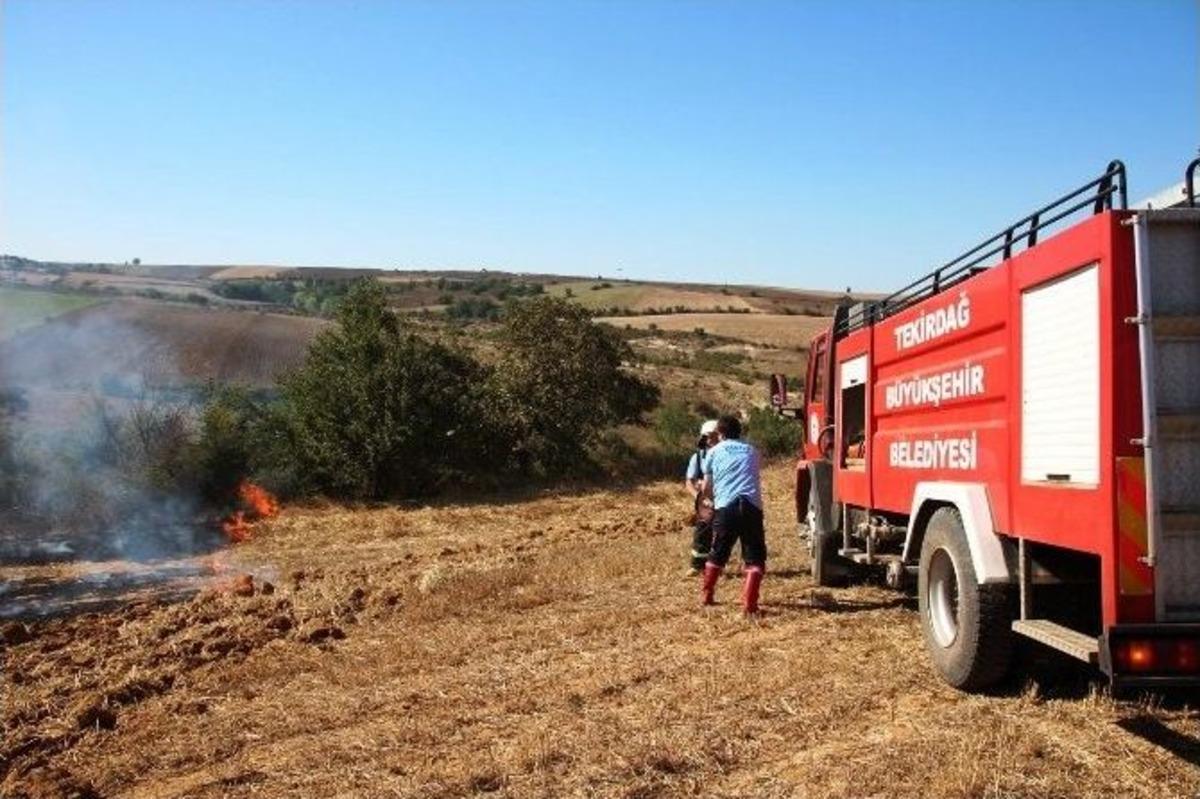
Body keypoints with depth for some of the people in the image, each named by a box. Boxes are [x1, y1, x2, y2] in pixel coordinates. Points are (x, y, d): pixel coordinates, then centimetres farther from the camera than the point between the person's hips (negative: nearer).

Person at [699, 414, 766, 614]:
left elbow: (706, 489, 19)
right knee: (755, 557, 5)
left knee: (718, 554, 19)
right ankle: (749, 602, -9)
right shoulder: (751, 451, 21)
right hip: (752, 506, 0)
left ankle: (706, 595, 30)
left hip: (726, 507, 0)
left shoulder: (714, 452, 16)